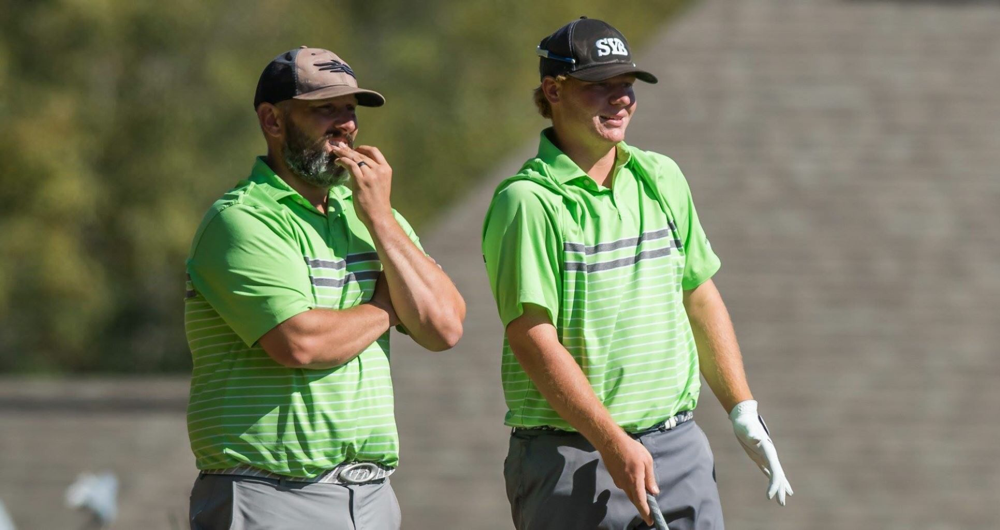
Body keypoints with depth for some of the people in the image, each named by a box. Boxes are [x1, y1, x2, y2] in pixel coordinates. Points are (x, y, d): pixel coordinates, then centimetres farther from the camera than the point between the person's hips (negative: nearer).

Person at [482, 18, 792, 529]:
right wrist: (613, 444, -21)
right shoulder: (527, 201, -10)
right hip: (568, 456, -6)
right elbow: (531, 338, -16)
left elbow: (701, 300, 20)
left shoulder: (662, 179, 12)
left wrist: (743, 413, 15)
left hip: (677, 446, 6)